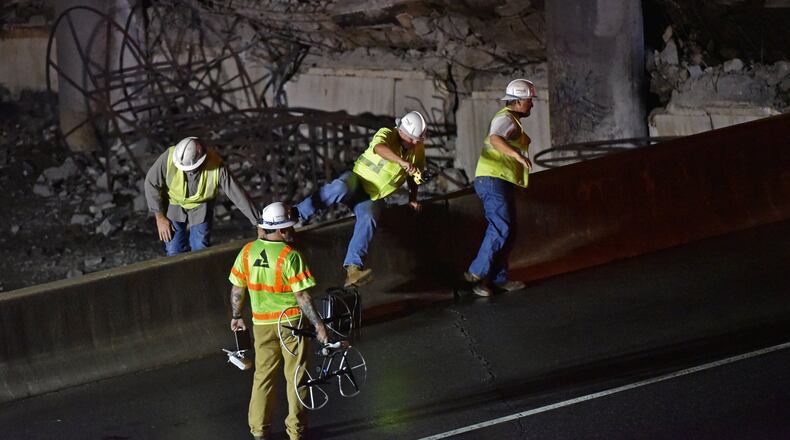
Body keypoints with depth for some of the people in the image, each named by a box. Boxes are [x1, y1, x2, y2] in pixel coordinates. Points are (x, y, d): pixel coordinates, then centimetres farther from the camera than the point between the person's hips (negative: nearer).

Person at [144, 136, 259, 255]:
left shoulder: (216, 167, -33)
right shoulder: (169, 158, -32)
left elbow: (238, 194, -25)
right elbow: (152, 183, -16)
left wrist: (258, 223, -21)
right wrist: (160, 217, -14)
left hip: (200, 208, 0)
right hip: (174, 204, 0)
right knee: (175, 252, -3)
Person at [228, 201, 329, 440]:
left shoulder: (247, 251, -4)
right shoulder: (289, 256, -18)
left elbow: (237, 288, 3)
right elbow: (302, 296, -19)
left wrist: (236, 316, 17)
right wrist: (318, 324, -15)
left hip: (261, 322, 4)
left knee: (263, 374, 14)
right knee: (295, 375, 8)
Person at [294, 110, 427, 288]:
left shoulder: (418, 149, 4)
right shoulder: (386, 134, -14)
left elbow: (414, 174, 25)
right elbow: (379, 148, -41)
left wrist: (413, 198, 15)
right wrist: (402, 162, -56)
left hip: (373, 198, 4)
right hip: (358, 180, -4)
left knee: (368, 219, -31)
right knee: (339, 188, -40)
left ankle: (353, 269, -44)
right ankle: (296, 215, -33)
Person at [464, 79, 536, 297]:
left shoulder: (512, 121, 22)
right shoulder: (505, 119, -12)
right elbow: (495, 139, -33)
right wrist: (518, 155, -43)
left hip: (502, 183, 11)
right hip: (493, 180, -11)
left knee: (507, 230, 10)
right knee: (500, 228, -17)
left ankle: (499, 277, 12)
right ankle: (477, 273, -16)